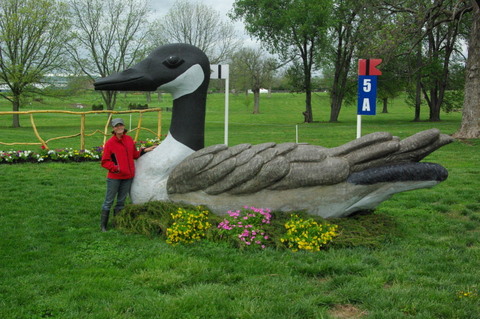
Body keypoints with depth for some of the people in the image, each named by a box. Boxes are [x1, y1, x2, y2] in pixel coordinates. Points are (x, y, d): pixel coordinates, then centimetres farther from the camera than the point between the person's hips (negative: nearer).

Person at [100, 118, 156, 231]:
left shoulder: (129, 140, 8)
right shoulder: (109, 143, -8)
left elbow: (134, 155, 18)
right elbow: (105, 161, -7)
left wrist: (144, 151, 5)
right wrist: (115, 167, -19)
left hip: (128, 176, 5)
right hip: (114, 177, -5)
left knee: (121, 201, 14)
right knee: (109, 201, 0)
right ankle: (103, 225, 9)